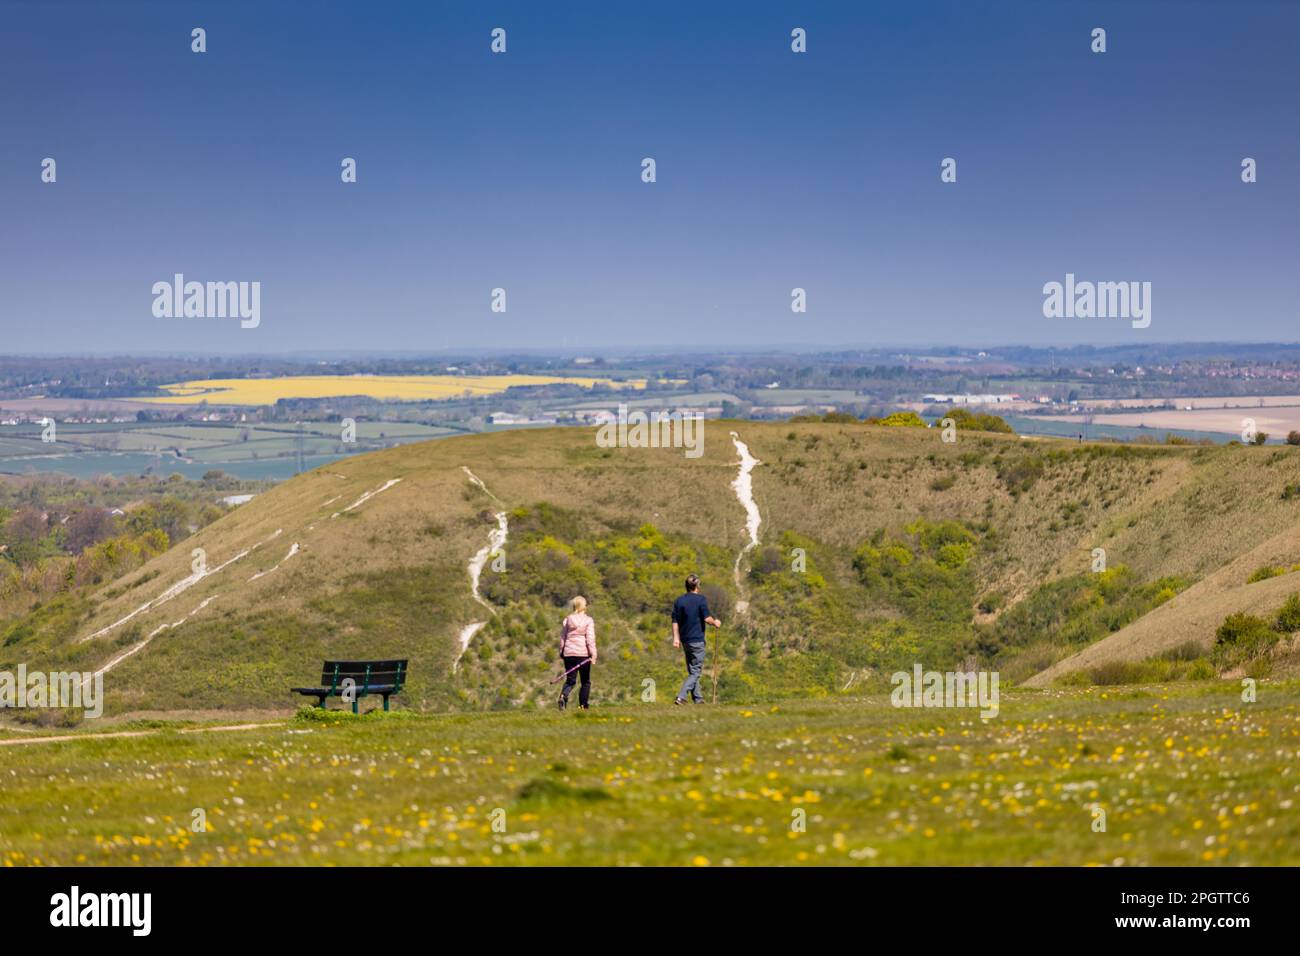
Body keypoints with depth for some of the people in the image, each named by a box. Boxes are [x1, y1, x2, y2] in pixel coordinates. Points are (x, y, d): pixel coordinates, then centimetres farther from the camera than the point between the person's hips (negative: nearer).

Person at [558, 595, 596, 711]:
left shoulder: (567, 620, 7)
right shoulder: (588, 620, -3)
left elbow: (562, 637, 9)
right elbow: (590, 638, -11)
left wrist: (561, 652, 16)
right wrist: (593, 654, -11)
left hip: (569, 653, 3)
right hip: (583, 653, -3)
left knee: (570, 680, 6)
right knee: (586, 681, 11)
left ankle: (563, 696, -23)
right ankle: (583, 705, 8)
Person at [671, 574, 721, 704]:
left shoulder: (679, 601, 7)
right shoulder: (700, 599, -10)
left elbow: (675, 621, 5)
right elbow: (707, 618, -14)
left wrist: (676, 638, 8)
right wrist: (715, 622, 6)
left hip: (685, 640, 6)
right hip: (697, 640, -6)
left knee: (692, 670, 16)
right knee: (695, 671, -2)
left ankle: (698, 698, 20)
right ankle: (681, 697, -16)